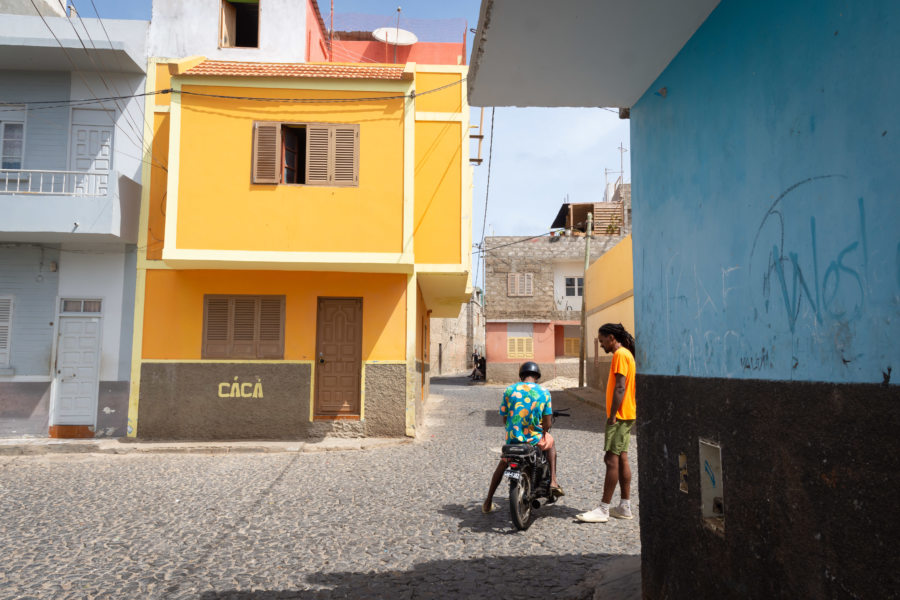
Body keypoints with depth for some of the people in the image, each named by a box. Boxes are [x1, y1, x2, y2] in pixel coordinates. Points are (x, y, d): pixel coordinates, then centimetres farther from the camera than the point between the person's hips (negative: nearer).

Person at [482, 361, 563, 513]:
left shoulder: (509, 390, -1)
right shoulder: (544, 392, -3)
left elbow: (504, 417, 4)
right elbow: (547, 424, -4)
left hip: (513, 439, 1)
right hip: (535, 439, -1)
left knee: (502, 464, 29)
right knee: (550, 442, 33)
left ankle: (488, 502, 30)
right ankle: (553, 482, 23)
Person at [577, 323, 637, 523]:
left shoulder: (620, 355, -14)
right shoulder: (626, 354, 18)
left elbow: (620, 388, -21)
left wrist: (612, 416, -20)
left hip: (619, 416, -10)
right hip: (626, 416, 10)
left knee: (611, 459, -8)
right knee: (621, 458, 12)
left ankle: (603, 510, -6)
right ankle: (625, 507, 17)